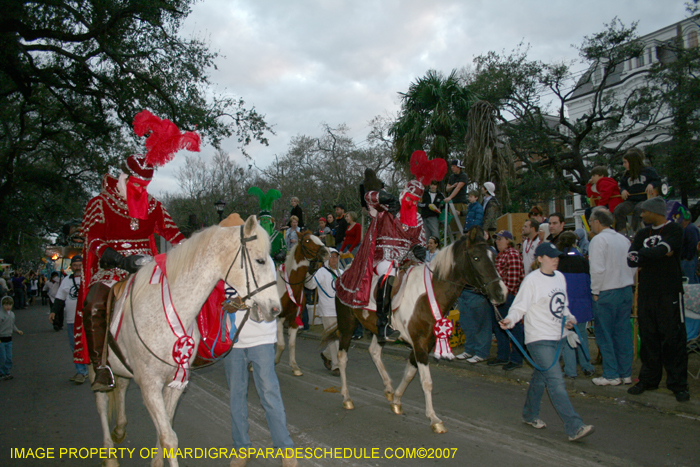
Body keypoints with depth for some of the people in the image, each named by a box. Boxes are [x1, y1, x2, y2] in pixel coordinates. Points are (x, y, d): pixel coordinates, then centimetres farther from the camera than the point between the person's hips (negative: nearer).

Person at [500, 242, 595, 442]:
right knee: (556, 381, -11)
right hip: (539, 338, -8)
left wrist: (568, 317, 3)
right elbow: (519, 307, -14)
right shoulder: (531, 280, -13)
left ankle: (530, 414, 35)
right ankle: (574, 427, -12)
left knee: (541, 376, 19)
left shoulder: (560, 277, 10)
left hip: (556, 336, 8)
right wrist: (510, 320, -31)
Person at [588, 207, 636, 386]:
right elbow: (633, 265, 12)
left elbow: (597, 269, -18)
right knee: (623, 333, 11)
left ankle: (611, 375, 6)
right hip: (626, 291, 7)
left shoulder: (598, 240, -12)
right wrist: (627, 283, 18)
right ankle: (626, 374, 16)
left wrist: (595, 291, -9)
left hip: (606, 293, -7)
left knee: (605, 335, 2)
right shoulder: (624, 239, 10)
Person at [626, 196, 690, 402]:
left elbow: (661, 250, -20)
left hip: (669, 292, -5)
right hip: (646, 293, 6)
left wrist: (642, 253, -4)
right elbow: (631, 259, 3)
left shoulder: (674, 230, -4)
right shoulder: (643, 233, 14)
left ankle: (678, 383, 5)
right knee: (648, 337, 9)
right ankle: (649, 379, 19)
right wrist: (656, 254, -12)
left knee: (673, 338, -3)